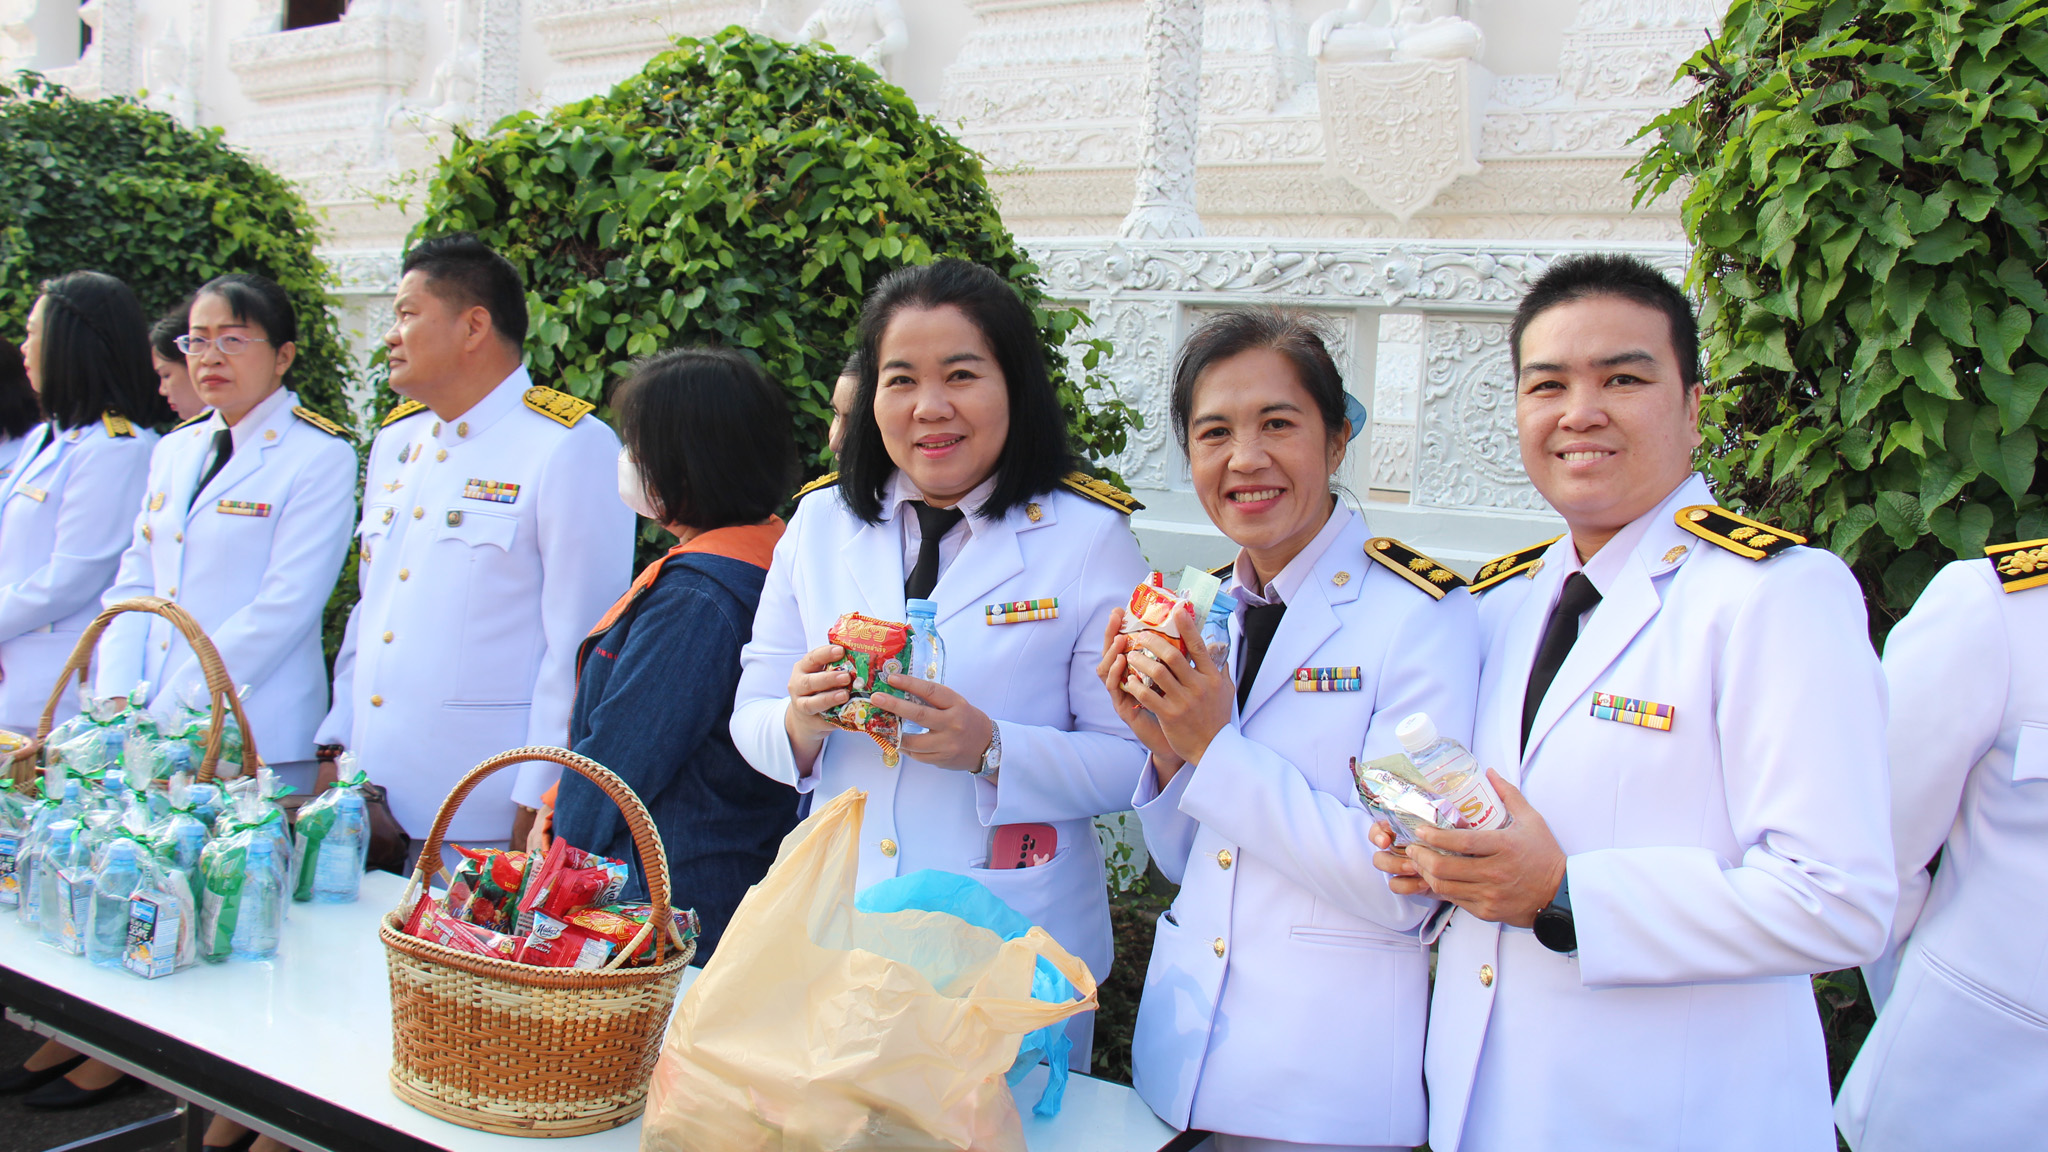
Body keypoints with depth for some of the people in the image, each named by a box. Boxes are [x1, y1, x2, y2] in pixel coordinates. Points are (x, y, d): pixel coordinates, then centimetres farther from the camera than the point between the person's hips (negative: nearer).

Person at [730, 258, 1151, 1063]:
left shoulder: (1088, 537, -5)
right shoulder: (820, 523, 6)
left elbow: (1130, 758, -8)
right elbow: (750, 718, 8)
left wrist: (991, 750, -23)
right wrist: (798, 722, -14)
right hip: (837, 928, 3)